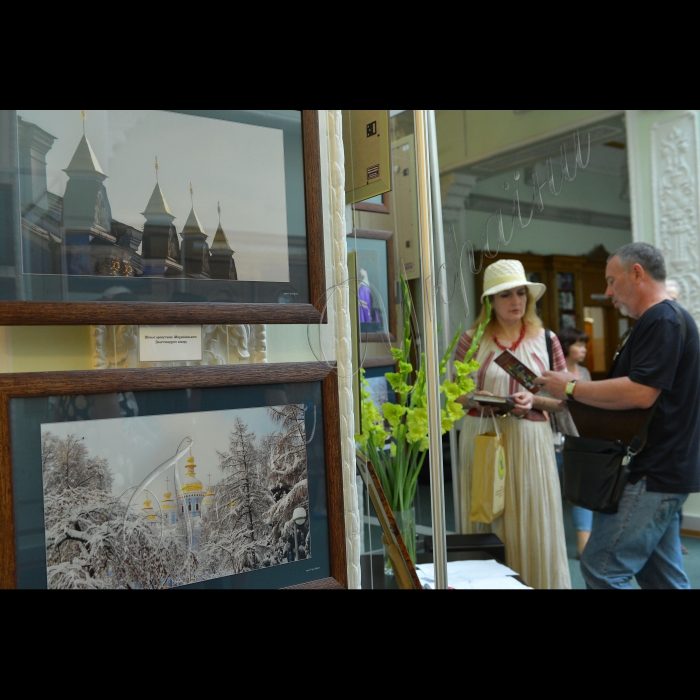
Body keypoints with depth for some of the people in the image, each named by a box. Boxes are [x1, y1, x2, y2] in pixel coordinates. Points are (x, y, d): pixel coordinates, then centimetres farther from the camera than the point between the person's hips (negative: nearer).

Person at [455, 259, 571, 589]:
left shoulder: (546, 340, 5)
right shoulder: (471, 340, 3)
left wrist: (534, 401, -12)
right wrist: (475, 398, -13)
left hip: (529, 441, 0)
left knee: (533, 527, 3)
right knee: (488, 527, 5)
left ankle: (537, 582, 20)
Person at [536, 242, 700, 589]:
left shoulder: (663, 320, -15)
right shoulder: (665, 320, 20)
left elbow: (640, 393, -26)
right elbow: (631, 396, 23)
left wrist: (571, 388, -15)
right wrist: (560, 403, 16)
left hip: (652, 475, -11)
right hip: (658, 472, 11)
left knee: (602, 569, -9)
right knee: (663, 577, 15)